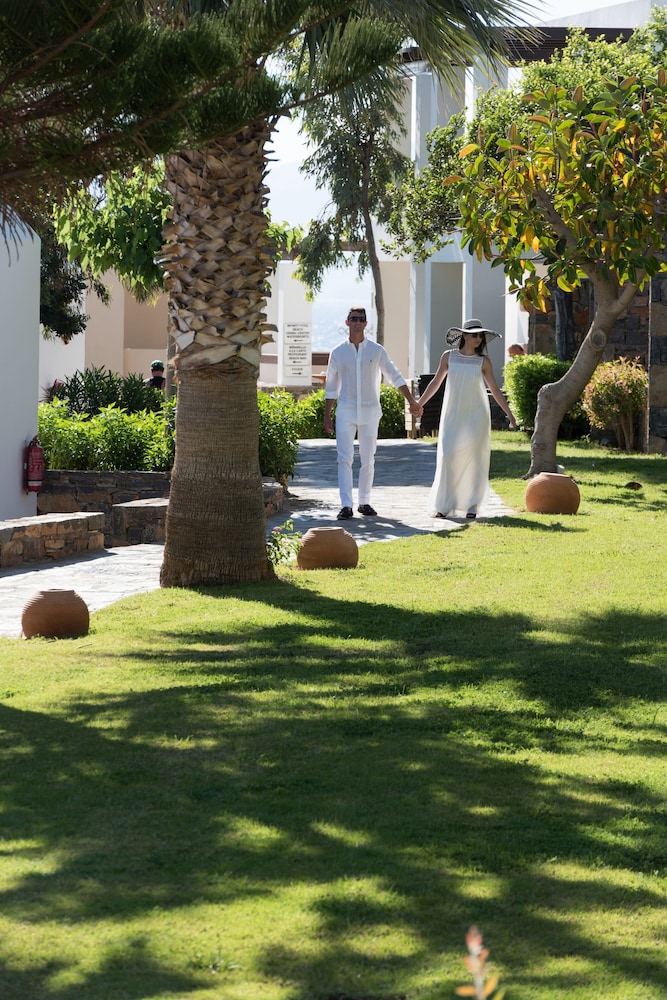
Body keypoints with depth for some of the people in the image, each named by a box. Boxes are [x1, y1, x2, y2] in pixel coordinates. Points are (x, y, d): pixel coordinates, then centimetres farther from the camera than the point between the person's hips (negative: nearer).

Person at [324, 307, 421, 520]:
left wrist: (412, 401, 2)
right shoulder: (338, 353, 5)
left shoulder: (377, 351, 4)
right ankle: (346, 505, -13)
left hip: (370, 412, 1)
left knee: (368, 461, 5)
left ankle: (364, 502, 15)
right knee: (345, 459, -9)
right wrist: (326, 415, 8)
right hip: (345, 412, -1)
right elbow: (331, 387, 11)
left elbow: (395, 377, 8)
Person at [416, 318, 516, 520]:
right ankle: (444, 505, -2)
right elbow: (435, 382, 11)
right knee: (448, 457, -7)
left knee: (474, 458, -1)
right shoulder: (449, 357, 1)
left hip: (476, 415, 0)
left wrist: (509, 413, 2)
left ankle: (472, 505, 7)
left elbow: (494, 389, 5)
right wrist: (418, 404, 9)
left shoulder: (483, 361, 0)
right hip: (452, 415, 0)